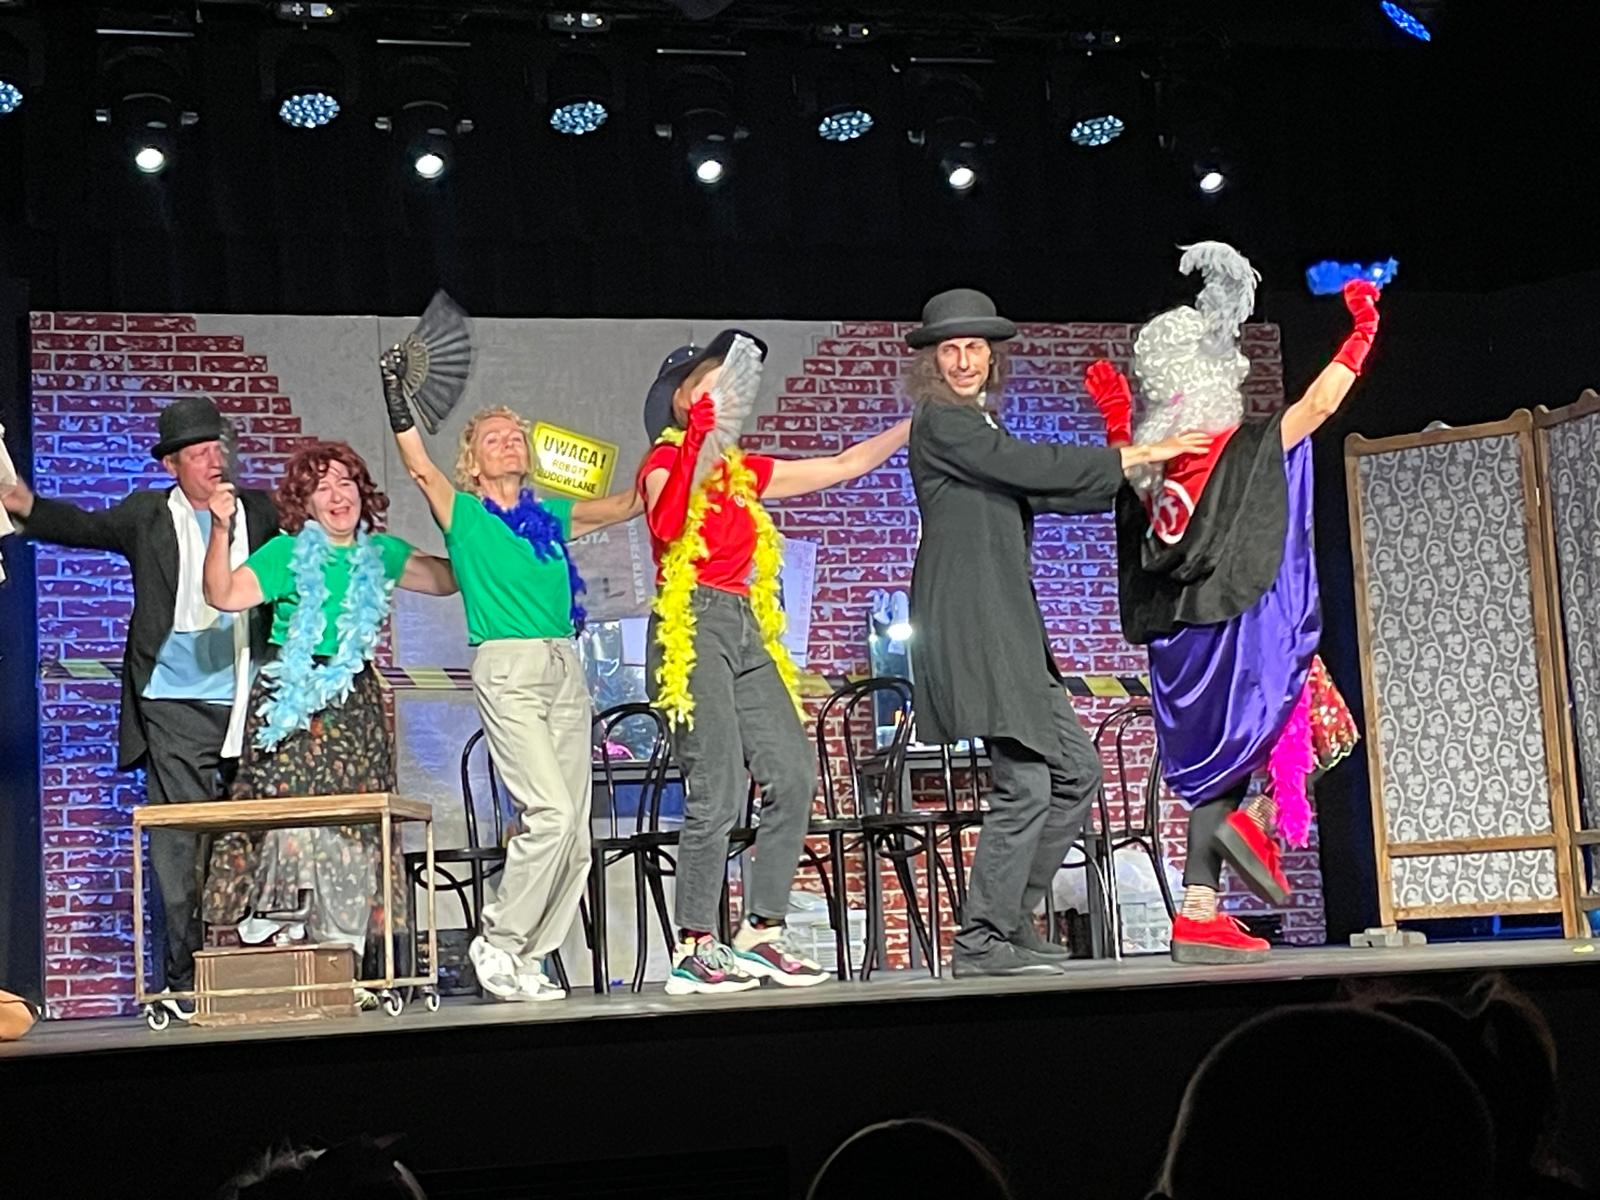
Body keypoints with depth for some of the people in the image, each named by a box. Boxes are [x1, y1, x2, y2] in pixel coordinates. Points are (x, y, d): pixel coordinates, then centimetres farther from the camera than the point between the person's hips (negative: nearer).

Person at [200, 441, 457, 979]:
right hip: (292, 701, -4)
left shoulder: (380, 555, 12)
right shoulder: (286, 553, 0)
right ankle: (282, 935, -14)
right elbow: (224, 594, -12)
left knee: (355, 822, 0)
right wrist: (221, 529, -22)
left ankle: (347, 941, 3)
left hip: (354, 701, 4)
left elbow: (451, 577, 18)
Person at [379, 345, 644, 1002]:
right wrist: (396, 398, -16)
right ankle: (497, 941, -4)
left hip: (565, 669, 6)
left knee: (574, 830, 2)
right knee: (551, 811, -19)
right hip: (507, 669, -6)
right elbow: (420, 468, -8)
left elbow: (630, 505, 20)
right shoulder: (464, 515, 6)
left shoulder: (550, 516, 19)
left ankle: (527, 960, 10)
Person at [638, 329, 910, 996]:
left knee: (793, 775, -1)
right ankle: (693, 952, -7)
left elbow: (841, 467, 24)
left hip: (746, 629, 8)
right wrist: (696, 450, -23)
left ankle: (760, 935, 6)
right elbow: (666, 529, -20)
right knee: (719, 791, -14)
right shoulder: (666, 461, 1)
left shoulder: (743, 472, 20)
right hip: (693, 626, -8)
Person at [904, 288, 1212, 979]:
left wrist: (1137, 481, 12)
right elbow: (1035, 467, -12)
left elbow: (1048, 492, 21)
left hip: (1007, 628, 10)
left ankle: (1008, 917, 16)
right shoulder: (940, 423, -5)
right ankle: (980, 943, -6)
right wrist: (1138, 455, -7)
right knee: (1024, 785, -13)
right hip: (969, 626, -10)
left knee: (1076, 770, 12)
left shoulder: (980, 428, 23)